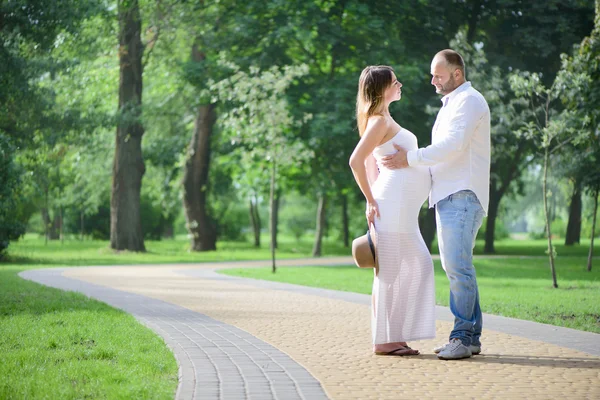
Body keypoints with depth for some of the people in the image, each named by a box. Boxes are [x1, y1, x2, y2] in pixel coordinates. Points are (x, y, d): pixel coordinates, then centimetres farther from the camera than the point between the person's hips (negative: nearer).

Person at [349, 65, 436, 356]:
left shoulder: (383, 119, 20)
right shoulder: (380, 121, -10)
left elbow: (369, 164, 25)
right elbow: (355, 161, -20)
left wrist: (374, 199, 21)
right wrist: (371, 202, -15)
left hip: (403, 209, 10)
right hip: (392, 204, -10)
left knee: (419, 266, 10)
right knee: (389, 272, -5)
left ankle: (394, 337, 13)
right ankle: (383, 341, 1)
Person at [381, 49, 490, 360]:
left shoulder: (468, 101, -7)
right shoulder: (451, 104, 25)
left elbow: (453, 145, -20)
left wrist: (411, 159, -16)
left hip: (462, 196, -10)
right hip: (449, 196, 10)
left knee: (457, 265, -15)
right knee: (456, 266, 8)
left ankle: (463, 337, -14)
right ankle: (471, 336, 10)